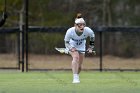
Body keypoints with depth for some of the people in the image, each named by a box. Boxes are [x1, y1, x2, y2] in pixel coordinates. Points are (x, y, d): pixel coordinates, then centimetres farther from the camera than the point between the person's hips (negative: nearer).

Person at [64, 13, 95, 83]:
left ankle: (76, 76, 34)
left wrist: (90, 48, 1)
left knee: (79, 66, 3)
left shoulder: (88, 31, -29)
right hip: (72, 45, -3)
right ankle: (75, 77, -31)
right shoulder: (70, 31, -34)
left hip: (81, 47, 3)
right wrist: (71, 48, -35)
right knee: (76, 57, -32)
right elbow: (66, 42, -17)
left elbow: (92, 36, -4)